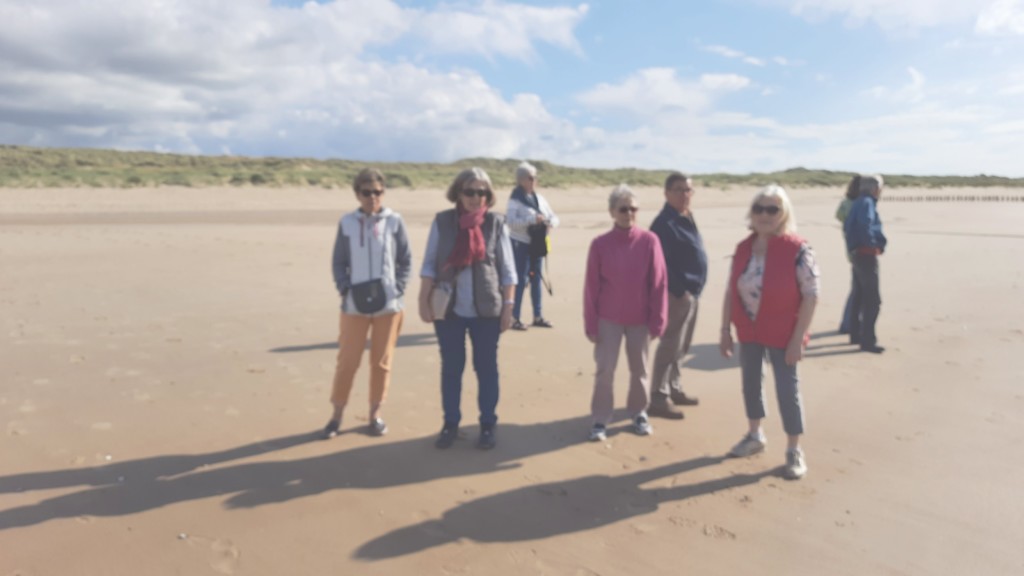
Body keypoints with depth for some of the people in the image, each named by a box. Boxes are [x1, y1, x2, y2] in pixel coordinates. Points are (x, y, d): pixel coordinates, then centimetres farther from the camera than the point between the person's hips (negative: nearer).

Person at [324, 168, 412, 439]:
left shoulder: (394, 221, -2)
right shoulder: (347, 223, 0)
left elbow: (406, 260, 4)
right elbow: (339, 262, 6)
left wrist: (398, 289, -7)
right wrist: (344, 289, -7)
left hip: (388, 304, 0)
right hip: (355, 304, 0)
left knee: (381, 361, 9)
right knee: (347, 361, 6)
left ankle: (375, 413, 23)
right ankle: (337, 414, 20)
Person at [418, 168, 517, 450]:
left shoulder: (496, 223, -2)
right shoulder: (442, 221, 0)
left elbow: (507, 269, 1)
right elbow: (429, 263, 3)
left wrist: (508, 305, -2)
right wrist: (424, 299, -3)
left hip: (486, 310, -1)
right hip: (449, 309, 1)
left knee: (486, 368, 9)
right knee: (451, 368, 11)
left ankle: (488, 425, 22)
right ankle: (450, 424, 25)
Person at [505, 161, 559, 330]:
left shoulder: (539, 198, 8)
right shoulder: (515, 199, -10)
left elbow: (554, 217, 10)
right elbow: (511, 221, -24)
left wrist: (551, 223, -13)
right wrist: (532, 219, -32)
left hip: (537, 245, 6)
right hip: (521, 244, -6)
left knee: (536, 279, 11)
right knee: (521, 280, -6)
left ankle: (537, 316, 20)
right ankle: (515, 318, 1)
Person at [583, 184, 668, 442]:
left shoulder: (649, 241, -8)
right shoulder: (600, 244, -8)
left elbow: (659, 284, -5)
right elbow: (591, 287, -4)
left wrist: (657, 320, -5)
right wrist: (591, 323, -4)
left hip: (640, 319, 1)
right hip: (609, 319, -1)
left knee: (639, 369, 14)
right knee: (605, 370, 1)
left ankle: (639, 413, 31)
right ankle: (600, 420, 14)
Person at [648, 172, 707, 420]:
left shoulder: (687, 217, 13)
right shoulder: (665, 223, -18)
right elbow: (662, 263, -23)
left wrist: (693, 290, 14)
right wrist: (678, 290, -21)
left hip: (692, 292, 10)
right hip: (678, 293, -10)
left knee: (681, 347, 18)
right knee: (670, 346, -5)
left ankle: (674, 389, 31)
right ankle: (659, 399, 3)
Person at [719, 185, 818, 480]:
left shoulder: (797, 250, -16)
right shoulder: (743, 249, 0)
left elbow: (811, 296, -16)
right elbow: (731, 291, 5)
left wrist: (798, 338, -18)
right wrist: (725, 329, 4)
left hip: (782, 334, -5)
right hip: (749, 331, 5)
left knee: (787, 389, 3)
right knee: (750, 382, 17)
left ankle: (794, 451, 21)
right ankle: (754, 436, 38)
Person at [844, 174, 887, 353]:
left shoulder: (858, 203, 14)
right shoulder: (867, 203, -14)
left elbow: (847, 226, 19)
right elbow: (866, 226, -29)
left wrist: (853, 245, 10)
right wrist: (878, 244, -15)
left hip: (857, 254, 10)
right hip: (866, 255, -10)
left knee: (860, 296, 17)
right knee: (873, 299, -7)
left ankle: (856, 334, 26)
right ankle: (868, 340, -6)